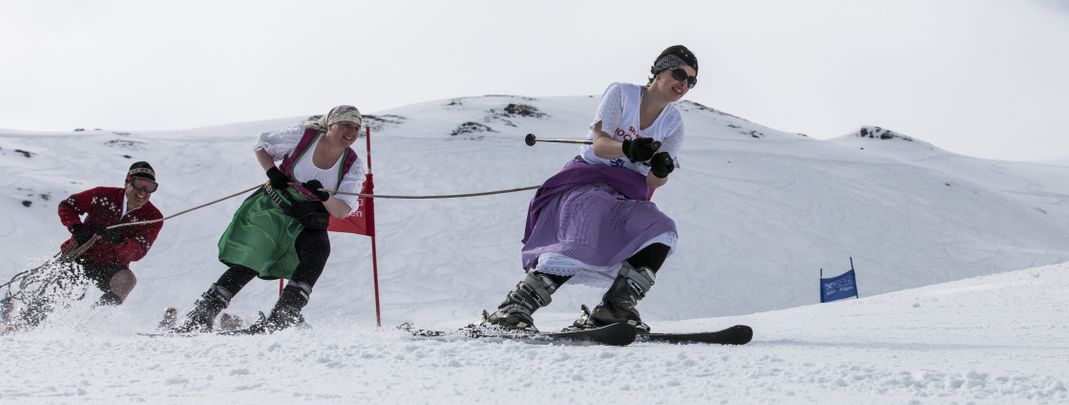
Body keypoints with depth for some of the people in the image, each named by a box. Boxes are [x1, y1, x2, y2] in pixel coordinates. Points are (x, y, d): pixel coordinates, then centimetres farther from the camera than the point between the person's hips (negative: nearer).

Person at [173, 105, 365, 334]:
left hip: (309, 221, 1)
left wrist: (324, 196, -32)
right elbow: (260, 147, 2)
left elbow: (341, 212, -12)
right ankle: (200, 317, -2)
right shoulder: (303, 137, -13)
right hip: (274, 206, -1)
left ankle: (278, 320, -32)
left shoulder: (353, 167, -9)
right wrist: (272, 173, -16)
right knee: (247, 265, -11)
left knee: (318, 251, -29)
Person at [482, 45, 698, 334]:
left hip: (627, 197, 4)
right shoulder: (621, 94, -3)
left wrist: (661, 171, -26)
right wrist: (629, 150, -36)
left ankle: (613, 310, -21)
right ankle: (513, 310, -33)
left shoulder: (673, 123, 8)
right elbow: (599, 146, -15)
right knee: (587, 241, -32)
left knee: (661, 234, -25)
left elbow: (653, 183, -2)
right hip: (588, 183, -4)